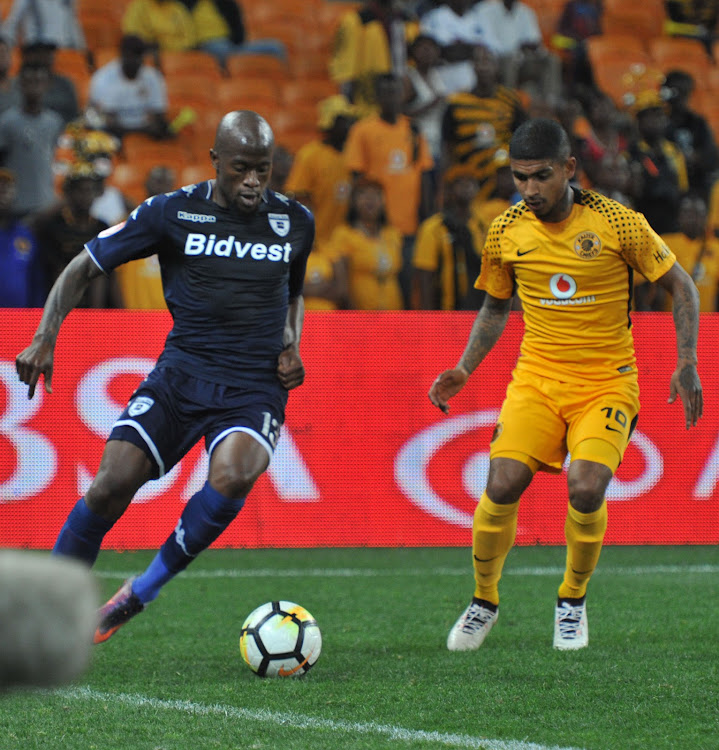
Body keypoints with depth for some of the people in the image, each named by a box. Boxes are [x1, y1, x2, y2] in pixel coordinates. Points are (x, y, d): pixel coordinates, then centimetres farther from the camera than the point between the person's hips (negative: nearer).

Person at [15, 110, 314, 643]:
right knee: (113, 483, -18)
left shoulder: (295, 222, 7)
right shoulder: (172, 213, -1)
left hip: (255, 388, 0)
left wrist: (291, 346, 8)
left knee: (234, 476, -31)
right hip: (181, 373, 0)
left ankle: (141, 592, -13)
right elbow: (84, 268, 4)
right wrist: (45, 339, -9)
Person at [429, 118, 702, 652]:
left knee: (586, 486, -23)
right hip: (536, 378, 3)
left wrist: (687, 363, -11)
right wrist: (464, 371, 4)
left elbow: (682, 287, -1)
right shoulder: (506, 233, 0)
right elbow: (495, 308, 17)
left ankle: (573, 602, 4)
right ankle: (484, 602, 7)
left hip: (607, 382, -2)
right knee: (503, 484, -17)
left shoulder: (617, 223, -11)